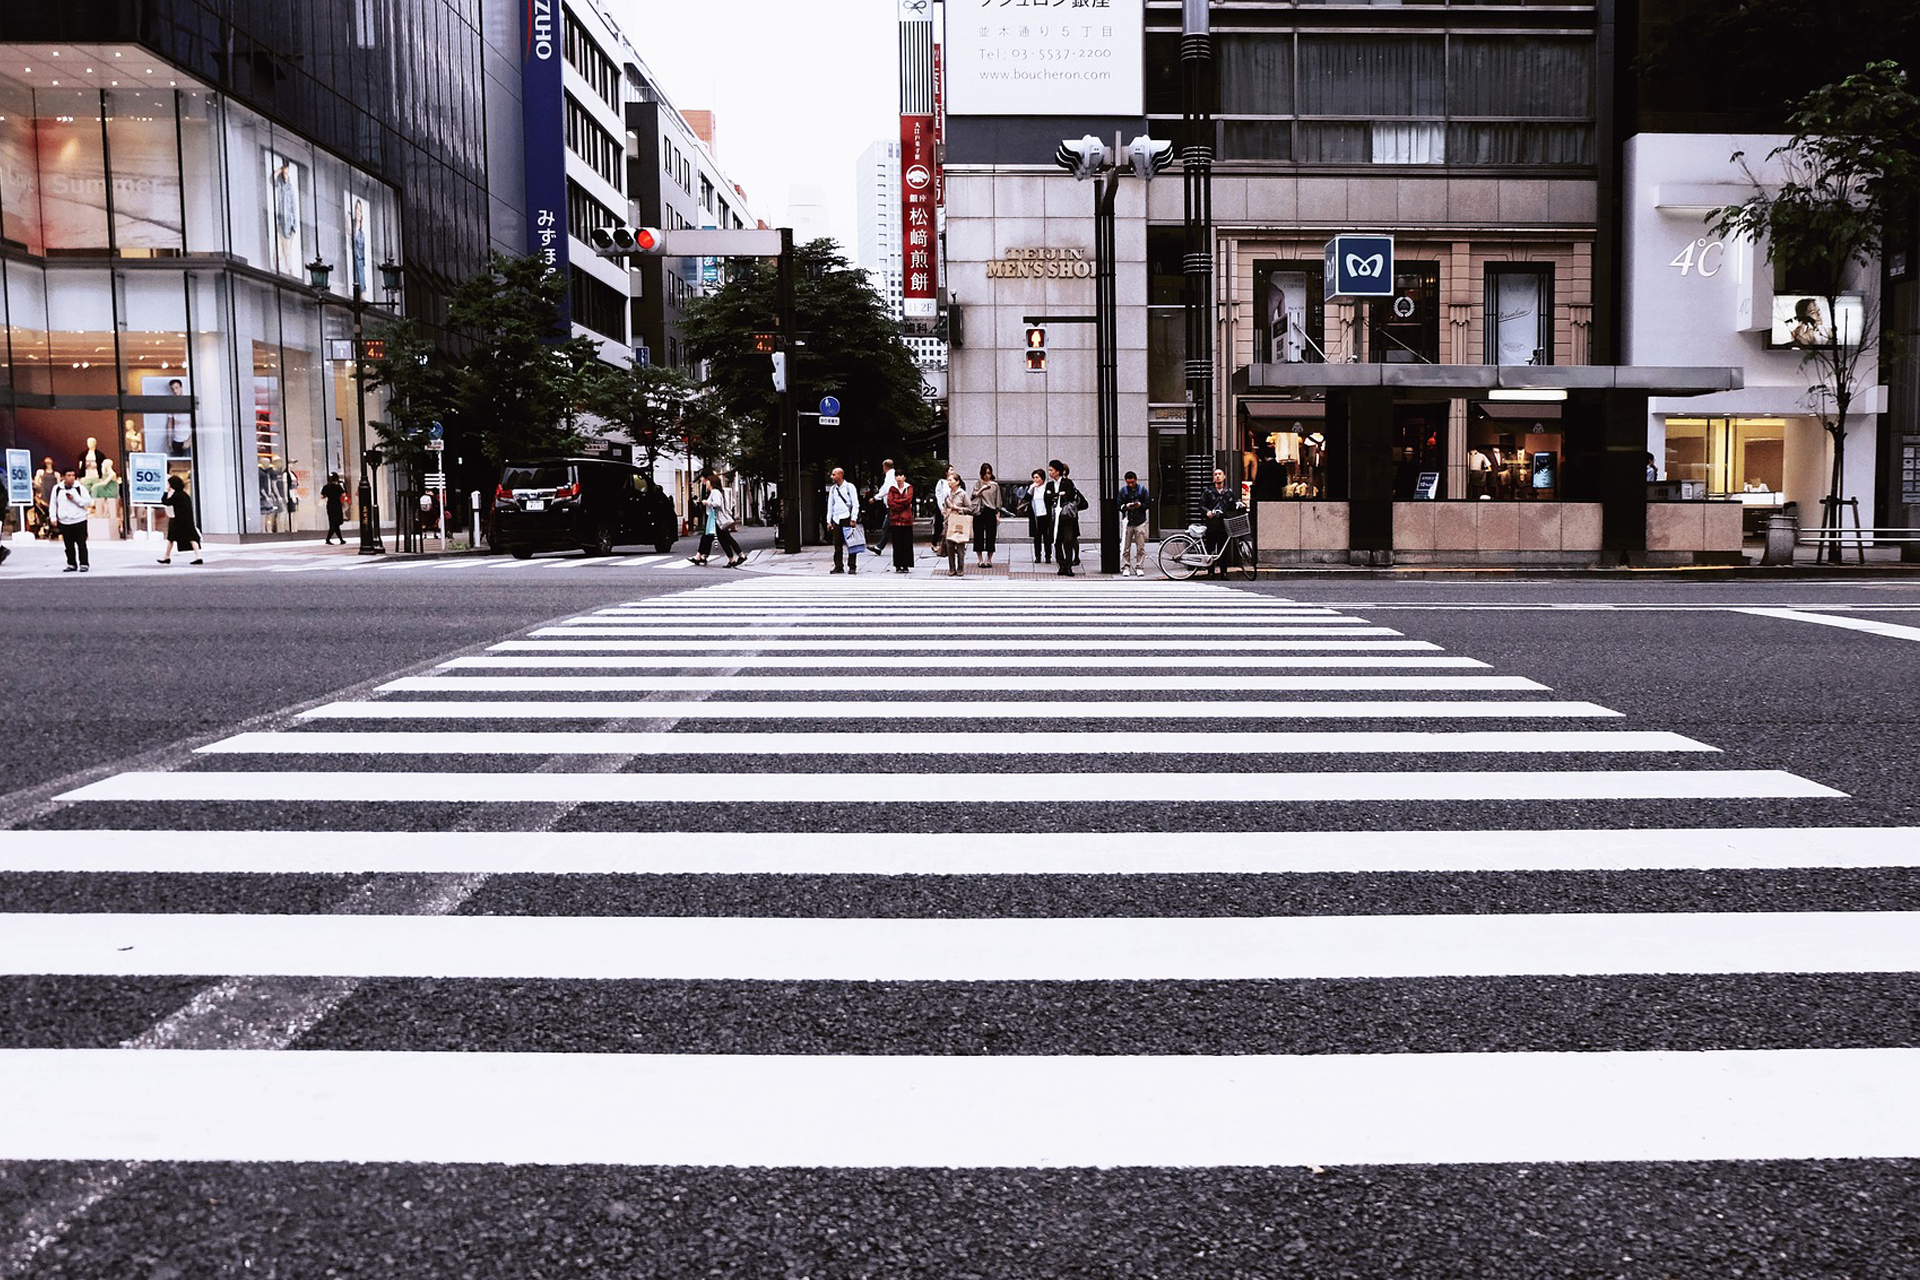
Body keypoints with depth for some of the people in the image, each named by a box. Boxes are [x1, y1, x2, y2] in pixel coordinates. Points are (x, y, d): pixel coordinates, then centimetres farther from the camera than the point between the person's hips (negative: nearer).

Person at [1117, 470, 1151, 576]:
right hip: (1127, 521, 0)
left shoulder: (1142, 489, 4)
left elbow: (1148, 504, 5)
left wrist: (1140, 505, -14)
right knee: (1126, 547, 0)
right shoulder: (1123, 490, 5)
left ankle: (1139, 567, 5)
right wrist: (1126, 506, -14)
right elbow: (1119, 506, 5)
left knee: (1141, 547, -1)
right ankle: (1126, 567, 8)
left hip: (1140, 521, 0)